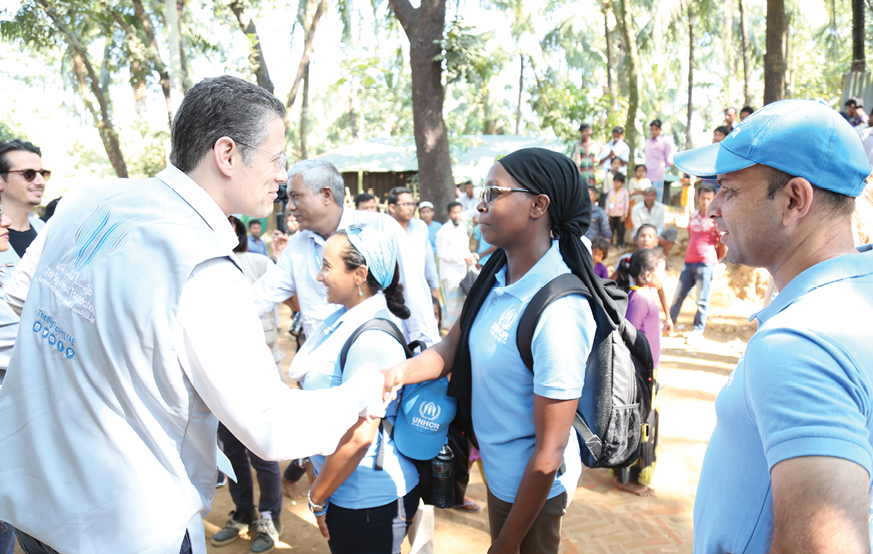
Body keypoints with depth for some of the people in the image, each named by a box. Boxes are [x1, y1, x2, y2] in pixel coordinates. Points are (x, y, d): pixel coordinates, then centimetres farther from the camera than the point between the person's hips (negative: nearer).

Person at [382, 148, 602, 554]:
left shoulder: (558, 312, -31)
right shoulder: (498, 273, -6)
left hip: (531, 486, -7)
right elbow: (453, 347, 2)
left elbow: (549, 453, -25)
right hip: (498, 469, 7)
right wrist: (400, 373, -17)